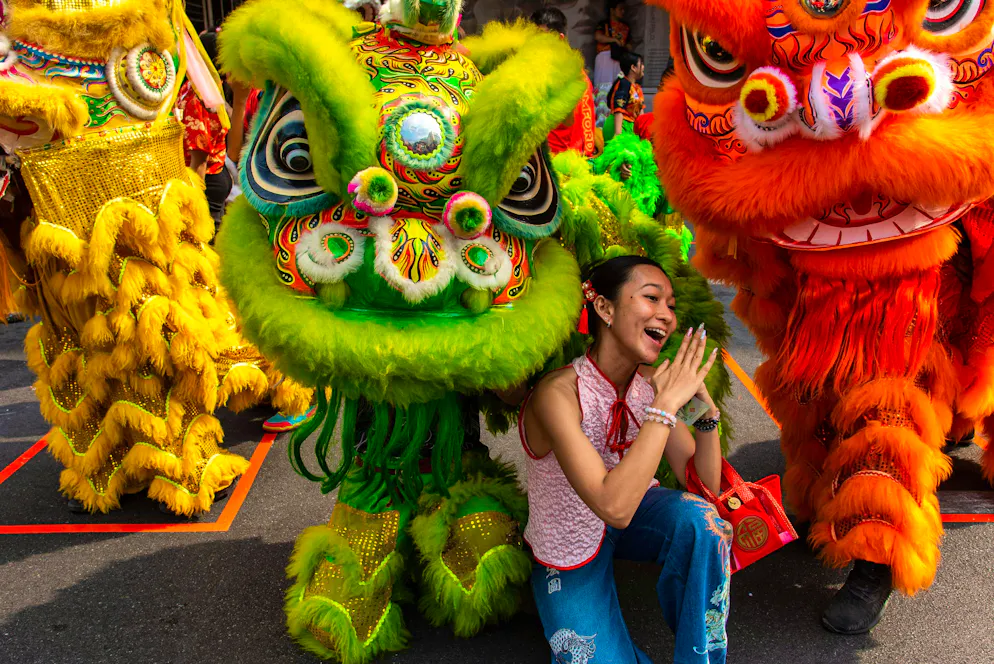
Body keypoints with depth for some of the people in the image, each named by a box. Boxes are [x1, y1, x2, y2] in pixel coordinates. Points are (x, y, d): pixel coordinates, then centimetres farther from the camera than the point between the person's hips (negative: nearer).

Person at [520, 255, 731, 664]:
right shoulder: (558, 393, -30)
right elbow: (613, 506, -39)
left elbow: (705, 486, -8)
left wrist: (706, 407, -24)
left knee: (700, 519, -26)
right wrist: (666, 405, -37)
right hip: (570, 553, -4)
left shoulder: (650, 383, -11)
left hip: (636, 511, 4)